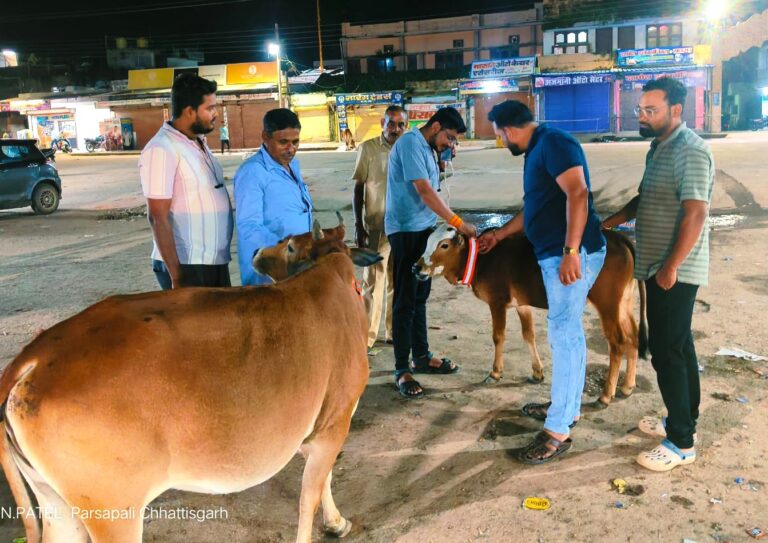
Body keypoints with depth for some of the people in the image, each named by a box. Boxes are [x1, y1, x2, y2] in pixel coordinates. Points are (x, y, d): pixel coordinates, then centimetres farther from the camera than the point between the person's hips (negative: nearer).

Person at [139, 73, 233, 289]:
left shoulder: (199, 143, 11)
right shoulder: (161, 150, -15)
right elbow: (158, 218, -17)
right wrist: (176, 275, -19)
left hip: (216, 262, 8)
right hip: (187, 267, -8)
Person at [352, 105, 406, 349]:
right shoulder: (368, 149, -5)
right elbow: (358, 189, -3)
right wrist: (358, 226, -7)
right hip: (376, 226, -3)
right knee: (373, 282, 1)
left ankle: (395, 332, 22)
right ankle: (367, 335, 10)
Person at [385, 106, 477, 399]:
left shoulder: (426, 147, 15)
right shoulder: (410, 142, -14)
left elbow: (428, 190, 13)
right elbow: (424, 190, -22)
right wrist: (459, 223, -21)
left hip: (423, 229, 10)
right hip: (406, 230, -10)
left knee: (420, 296, 16)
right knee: (405, 300, -4)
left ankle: (422, 357, 27)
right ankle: (402, 369, 5)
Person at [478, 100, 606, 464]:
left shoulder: (553, 142, -12)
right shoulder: (537, 151, 19)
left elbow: (578, 193, -23)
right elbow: (534, 208, 29)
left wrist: (571, 250, -29)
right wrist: (499, 234, 35)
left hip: (572, 255, -10)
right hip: (555, 254, 10)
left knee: (564, 334, -7)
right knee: (567, 332, 17)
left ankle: (558, 430, 0)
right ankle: (567, 406, 31)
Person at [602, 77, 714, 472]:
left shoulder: (690, 152, -19)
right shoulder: (660, 147, 12)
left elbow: (695, 214, -25)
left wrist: (671, 267, -24)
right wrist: (610, 223, 18)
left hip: (675, 272, -10)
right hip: (658, 267, 10)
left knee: (667, 351, -6)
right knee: (678, 346, 17)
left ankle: (682, 443, 5)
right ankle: (683, 419, 31)